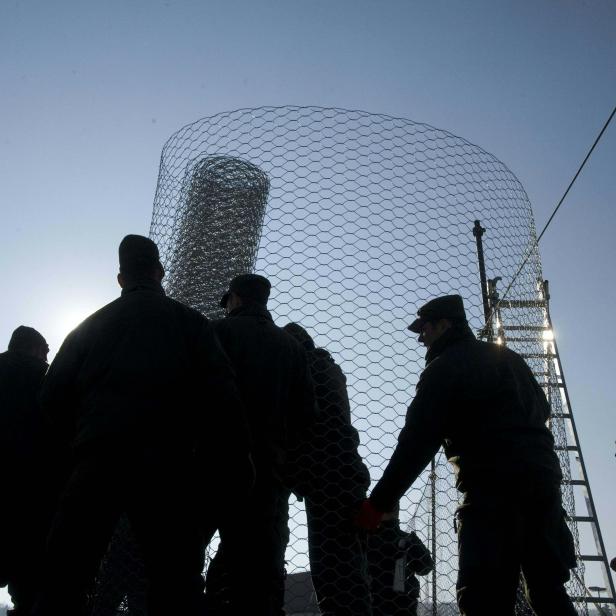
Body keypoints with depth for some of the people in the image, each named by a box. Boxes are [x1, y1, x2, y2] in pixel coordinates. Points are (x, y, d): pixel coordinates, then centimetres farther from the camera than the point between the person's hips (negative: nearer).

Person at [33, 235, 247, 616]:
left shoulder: (91, 325, 20)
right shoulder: (187, 320, 12)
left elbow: (53, 396, 13)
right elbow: (221, 389, -1)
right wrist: (236, 451, 6)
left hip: (96, 459, 3)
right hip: (165, 461, -2)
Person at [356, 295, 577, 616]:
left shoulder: (443, 368, -3)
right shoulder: (510, 357, 20)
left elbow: (417, 442, -11)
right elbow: (542, 408, 31)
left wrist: (378, 503, -10)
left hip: (492, 485, -8)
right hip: (544, 475, 8)